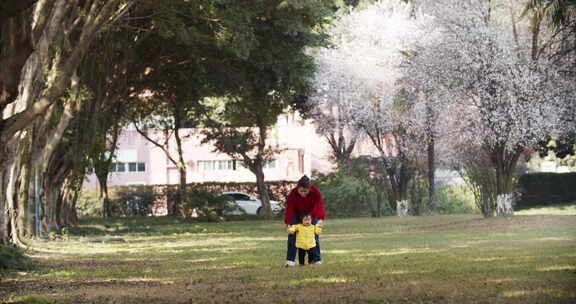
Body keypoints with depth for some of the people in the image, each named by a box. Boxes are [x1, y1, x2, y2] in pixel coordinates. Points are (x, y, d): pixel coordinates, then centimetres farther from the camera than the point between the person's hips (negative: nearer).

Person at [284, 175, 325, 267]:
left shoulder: (315, 192, -28)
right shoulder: (292, 194, -28)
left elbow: (319, 206, -36)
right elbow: (289, 209, -31)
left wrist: (321, 219, -52)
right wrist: (288, 224, -40)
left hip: (312, 215, 0)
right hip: (297, 216, 0)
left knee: (315, 235, -7)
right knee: (292, 235, -12)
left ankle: (316, 259, 2)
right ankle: (290, 260, -10)